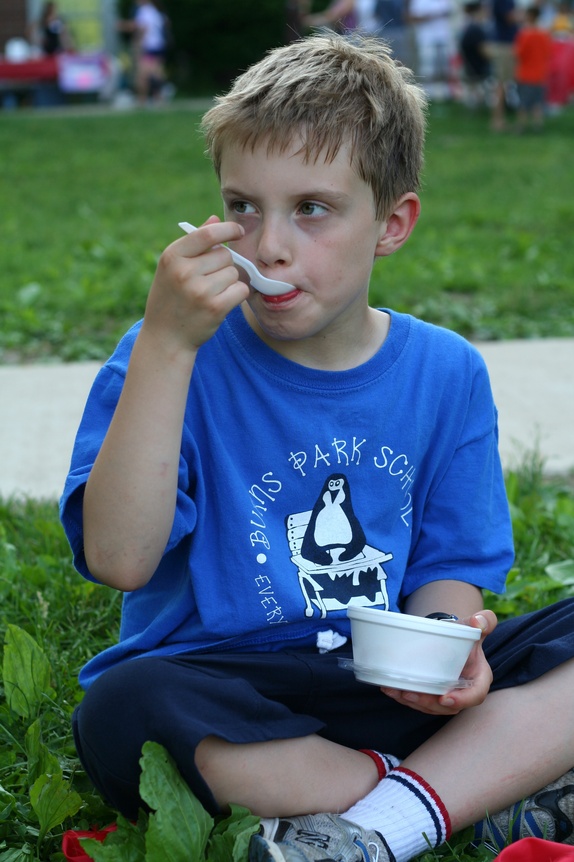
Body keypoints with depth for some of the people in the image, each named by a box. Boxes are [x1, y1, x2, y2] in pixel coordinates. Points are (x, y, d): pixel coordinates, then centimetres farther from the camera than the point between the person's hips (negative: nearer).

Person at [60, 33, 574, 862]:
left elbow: (448, 567, 8)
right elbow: (119, 559, -21)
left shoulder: (445, 374, 4)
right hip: (227, 693, -3)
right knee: (127, 709, -36)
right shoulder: (172, 359, -7)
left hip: (391, 695, 3)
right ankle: (497, 793, -23)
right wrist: (167, 343, -26)